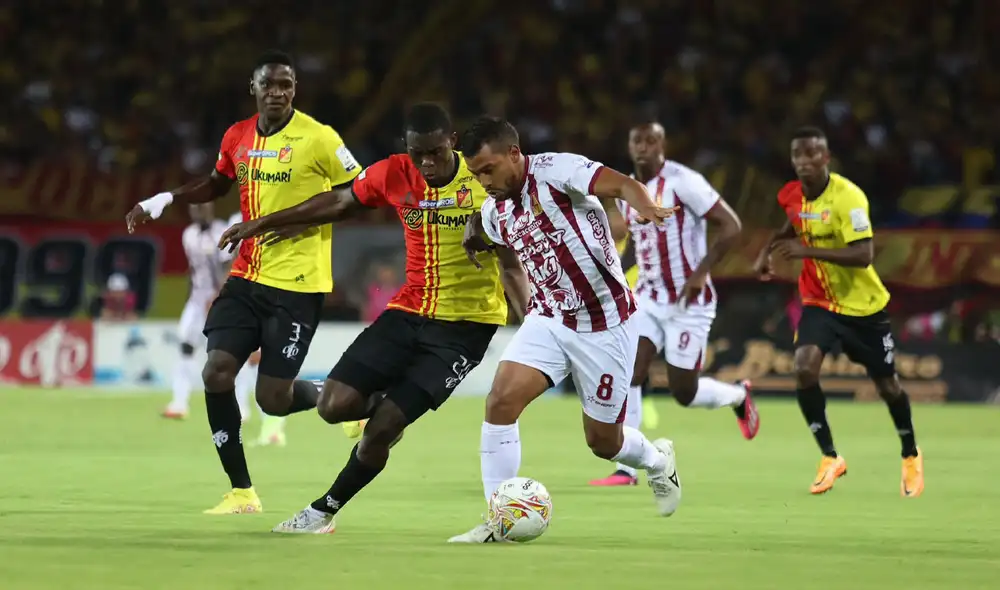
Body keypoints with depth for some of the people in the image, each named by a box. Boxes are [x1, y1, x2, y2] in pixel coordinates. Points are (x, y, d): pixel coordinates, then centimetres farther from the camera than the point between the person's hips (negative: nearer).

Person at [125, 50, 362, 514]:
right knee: (216, 372, -7)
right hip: (247, 277, 6)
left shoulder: (317, 138, -12)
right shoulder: (237, 138, 6)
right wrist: (166, 199, 11)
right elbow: (217, 184, 25)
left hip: (297, 285, -6)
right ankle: (241, 492, 4)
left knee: (273, 399, -8)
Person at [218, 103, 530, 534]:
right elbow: (339, 205, 13)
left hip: (465, 325, -4)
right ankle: (384, 410, 27)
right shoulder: (394, 175, -4)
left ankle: (324, 510, 12)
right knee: (335, 406, -8)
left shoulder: (484, 183, -15)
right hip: (409, 311, 4)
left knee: (380, 429, -10)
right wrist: (263, 223, 17)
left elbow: (510, 264, -11)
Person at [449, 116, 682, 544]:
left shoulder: (554, 171, -18)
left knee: (603, 441, 6)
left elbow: (624, 185, -30)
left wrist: (646, 207, -50)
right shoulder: (493, 213, 3)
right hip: (548, 320, 5)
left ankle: (658, 461, 42)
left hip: (605, 323, -5)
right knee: (500, 401, -17)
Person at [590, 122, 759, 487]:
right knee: (628, 375, -11)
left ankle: (738, 396, 32)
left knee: (684, 392, -1)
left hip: (688, 302, -6)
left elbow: (730, 226, -16)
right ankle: (625, 469, -8)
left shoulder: (682, 182, -15)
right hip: (648, 299, 6)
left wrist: (700, 273, -21)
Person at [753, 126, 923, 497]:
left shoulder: (847, 197, -24)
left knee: (887, 385, 10)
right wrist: (768, 250, 2)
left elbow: (863, 255, -33)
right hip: (819, 302, 4)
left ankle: (910, 456, 37)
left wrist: (807, 251, -40)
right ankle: (830, 458, -7)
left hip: (863, 306, -4)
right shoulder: (793, 196, -4)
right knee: (804, 369, -21)